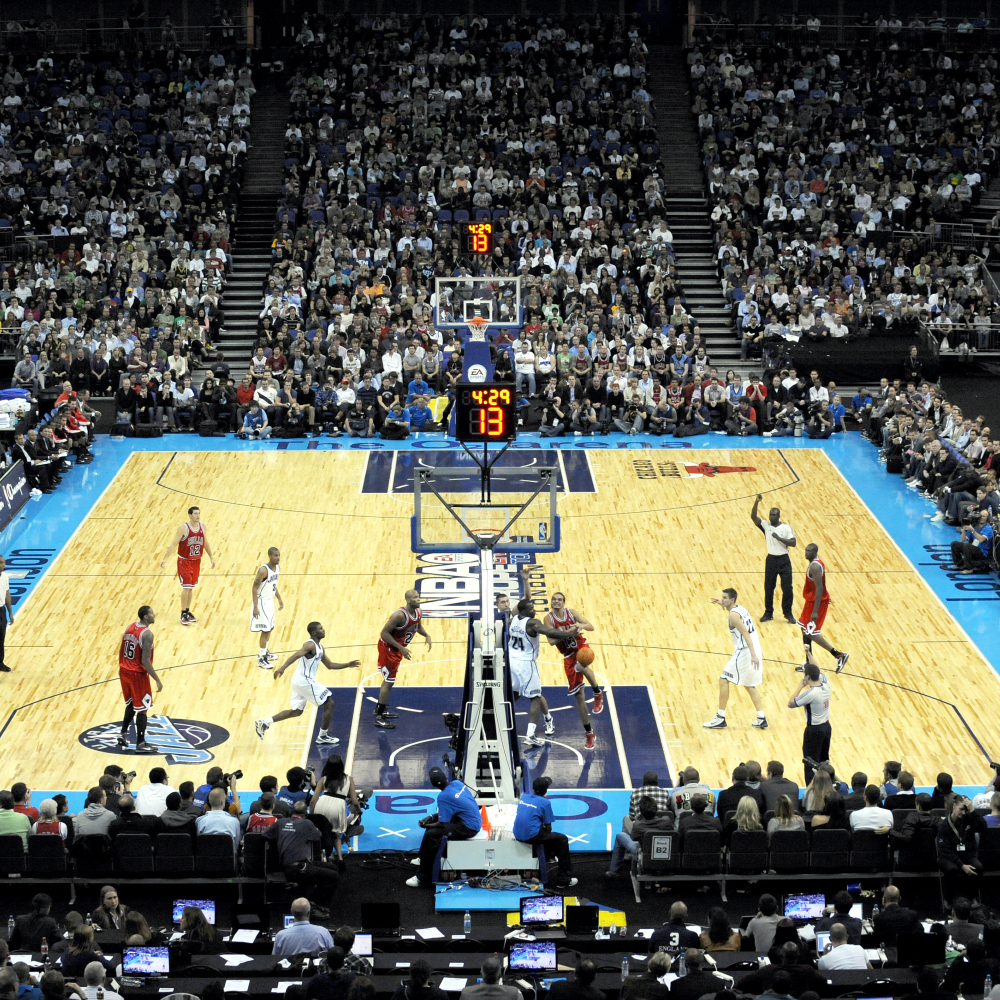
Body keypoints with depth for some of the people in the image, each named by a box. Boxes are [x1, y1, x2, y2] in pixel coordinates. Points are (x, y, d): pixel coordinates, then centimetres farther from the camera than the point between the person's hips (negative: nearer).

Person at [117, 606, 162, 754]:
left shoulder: (130, 627, 4)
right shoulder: (147, 634, -20)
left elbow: (121, 652, 11)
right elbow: (145, 661, -23)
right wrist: (157, 680, -18)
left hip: (124, 671, 8)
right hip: (138, 674, -8)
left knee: (131, 704, 25)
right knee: (142, 709, 4)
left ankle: (123, 734, 27)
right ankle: (140, 744, 9)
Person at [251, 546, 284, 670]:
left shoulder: (277, 568, 2)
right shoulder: (263, 570, -25)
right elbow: (254, 588, -22)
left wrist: (279, 599, 18)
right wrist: (255, 607, -26)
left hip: (270, 601, 9)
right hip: (262, 602, -9)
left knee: (270, 628, 19)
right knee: (265, 630, -6)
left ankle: (265, 652, 37)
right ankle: (261, 659, 2)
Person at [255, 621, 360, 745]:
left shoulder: (319, 647, 16)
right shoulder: (310, 645, -15)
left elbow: (330, 665, 23)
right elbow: (296, 655, -30)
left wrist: (348, 665, 18)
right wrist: (282, 668, -44)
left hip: (300, 680, 10)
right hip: (305, 681, -10)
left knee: (296, 711, 18)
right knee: (329, 704, -2)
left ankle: (264, 723, 15)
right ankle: (323, 736, 9)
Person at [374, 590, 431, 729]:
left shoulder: (417, 612, -4)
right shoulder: (399, 615, -30)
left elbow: (418, 626, 17)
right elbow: (384, 633, -28)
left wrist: (426, 635, -4)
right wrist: (401, 648, -30)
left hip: (397, 648, 9)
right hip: (387, 647, -9)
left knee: (389, 680, 21)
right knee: (389, 681, -7)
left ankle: (381, 708, 37)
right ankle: (379, 717, -2)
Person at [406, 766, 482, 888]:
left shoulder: (443, 797, -22)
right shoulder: (457, 783, 3)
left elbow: (443, 825, -16)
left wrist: (426, 826, 0)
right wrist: (431, 817, 10)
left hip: (469, 828, -10)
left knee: (431, 835, -21)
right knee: (433, 821, 22)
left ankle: (423, 877, -16)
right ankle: (423, 858, 36)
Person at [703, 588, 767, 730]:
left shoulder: (733, 615, -14)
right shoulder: (740, 608, 14)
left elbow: (746, 634, -23)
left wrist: (753, 655, -30)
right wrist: (723, 605, 33)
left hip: (744, 652, -9)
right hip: (754, 650, 9)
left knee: (723, 680, 0)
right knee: (749, 685, 20)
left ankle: (720, 718, 2)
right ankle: (761, 719, 16)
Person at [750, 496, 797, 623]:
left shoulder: (786, 527, -5)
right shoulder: (766, 526, -2)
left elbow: (793, 543, -11)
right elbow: (753, 517, -16)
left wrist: (779, 538, -22)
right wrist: (757, 502, -28)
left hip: (784, 560, -2)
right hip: (771, 560, 2)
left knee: (787, 588, 1)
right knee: (768, 588, 7)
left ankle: (788, 613, 15)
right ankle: (768, 613, 20)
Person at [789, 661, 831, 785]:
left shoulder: (810, 693, -26)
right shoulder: (825, 684, -6)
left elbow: (791, 704, -15)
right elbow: (816, 670, 13)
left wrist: (800, 686, -9)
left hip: (814, 730, -8)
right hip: (826, 727, 8)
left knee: (811, 765, 1)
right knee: (824, 761, 21)